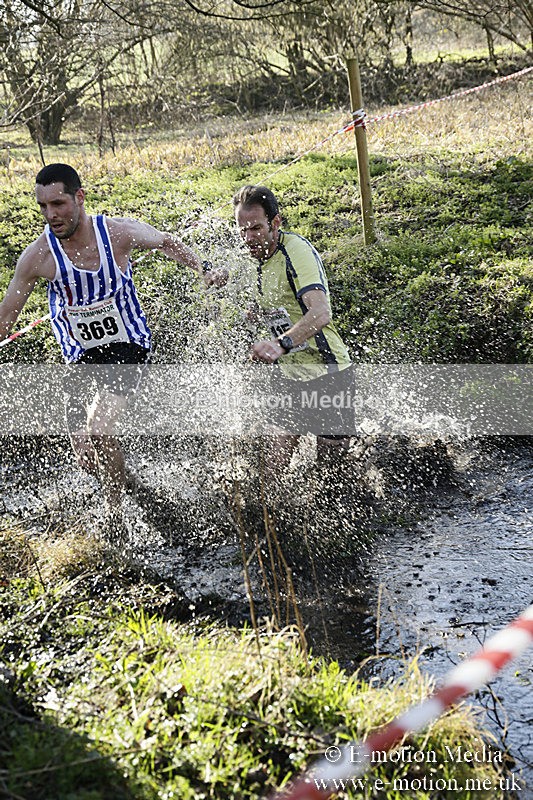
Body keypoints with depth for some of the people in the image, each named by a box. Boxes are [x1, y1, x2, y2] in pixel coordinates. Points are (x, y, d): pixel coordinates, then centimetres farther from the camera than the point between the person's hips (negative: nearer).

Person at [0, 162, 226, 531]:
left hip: (129, 344, -2)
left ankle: (116, 508, 1)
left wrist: (204, 269, -5)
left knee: (97, 430, -23)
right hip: (81, 356, 2)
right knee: (87, 458, 1)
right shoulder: (37, 256, -14)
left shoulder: (119, 232, -15)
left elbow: (165, 242, 7)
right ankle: (129, 487, 34)